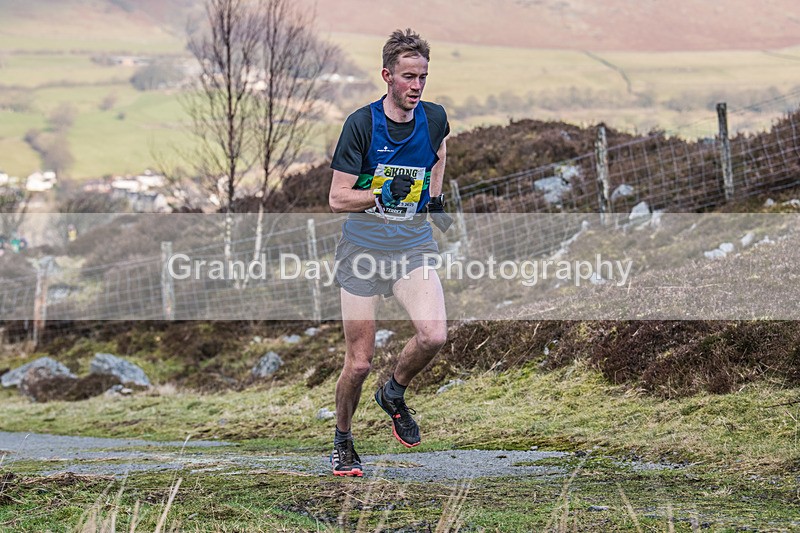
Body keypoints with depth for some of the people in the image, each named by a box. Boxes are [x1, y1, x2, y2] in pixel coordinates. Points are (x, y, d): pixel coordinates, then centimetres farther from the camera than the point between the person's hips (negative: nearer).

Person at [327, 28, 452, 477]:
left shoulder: (434, 117, 0)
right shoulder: (361, 124, -11)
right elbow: (337, 199, -9)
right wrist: (383, 193, -21)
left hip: (414, 243, 3)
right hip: (363, 247, -3)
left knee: (433, 335, -21)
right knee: (359, 361, -1)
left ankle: (395, 395, 11)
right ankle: (343, 443, 24)